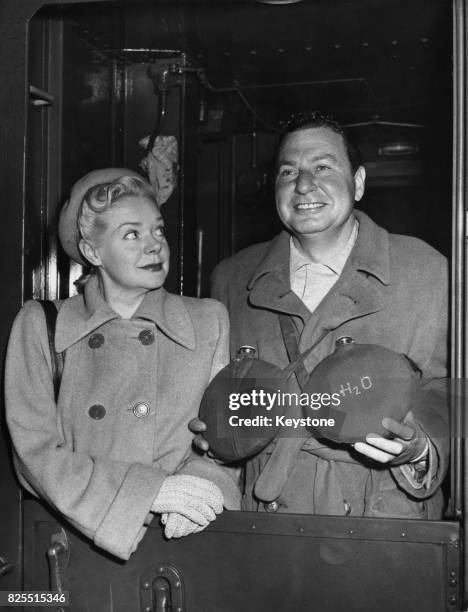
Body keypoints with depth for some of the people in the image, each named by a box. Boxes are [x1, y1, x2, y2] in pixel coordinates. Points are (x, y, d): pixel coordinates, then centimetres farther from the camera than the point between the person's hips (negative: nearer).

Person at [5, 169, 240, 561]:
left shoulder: (210, 321, 7)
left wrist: (203, 487, -13)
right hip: (78, 541, 1)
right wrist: (149, 490, -13)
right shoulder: (39, 326, 3)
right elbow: (37, 453, -3)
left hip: (187, 543, 0)